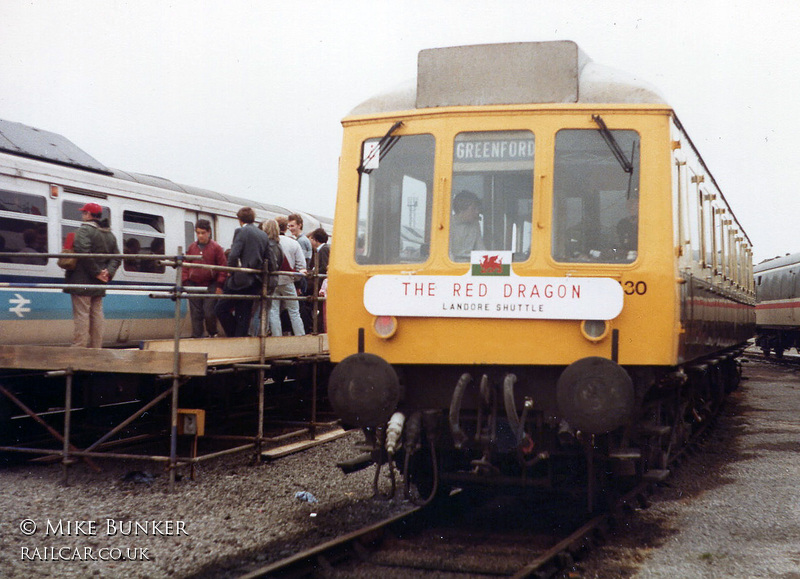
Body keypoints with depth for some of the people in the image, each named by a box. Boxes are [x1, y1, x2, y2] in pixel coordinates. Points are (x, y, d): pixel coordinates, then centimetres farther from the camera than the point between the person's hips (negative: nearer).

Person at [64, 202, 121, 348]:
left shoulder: (84, 230, -9)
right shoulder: (110, 235, 16)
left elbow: (83, 253, -22)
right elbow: (116, 257, 10)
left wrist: (96, 272, -17)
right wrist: (108, 272, -3)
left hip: (82, 283, -7)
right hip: (99, 286, 7)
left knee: (81, 315, -7)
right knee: (97, 315, 11)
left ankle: (79, 348, -8)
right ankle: (96, 348, 13)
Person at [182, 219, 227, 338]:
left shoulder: (216, 248, 0)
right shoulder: (192, 248, 11)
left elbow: (223, 267, -1)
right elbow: (185, 267, 14)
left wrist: (219, 285, -6)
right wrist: (185, 283, 4)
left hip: (210, 287, -3)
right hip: (194, 286, 4)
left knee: (209, 313, -6)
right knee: (196, 315, 5)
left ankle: (212, 334, 15)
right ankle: (197, 336, 10)